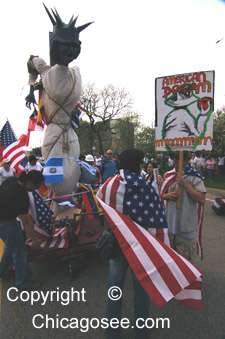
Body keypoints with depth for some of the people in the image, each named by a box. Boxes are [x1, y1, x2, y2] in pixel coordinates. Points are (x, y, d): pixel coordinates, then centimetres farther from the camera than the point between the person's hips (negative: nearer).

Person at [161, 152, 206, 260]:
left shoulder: (193, 177, -10)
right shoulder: (168, 175, 5)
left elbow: (202, 200, -19)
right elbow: (161, 195, 14)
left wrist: (185, 184, -23)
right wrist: (168, 196, -8)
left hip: (186, 226, -5)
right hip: (170, 223, 5)